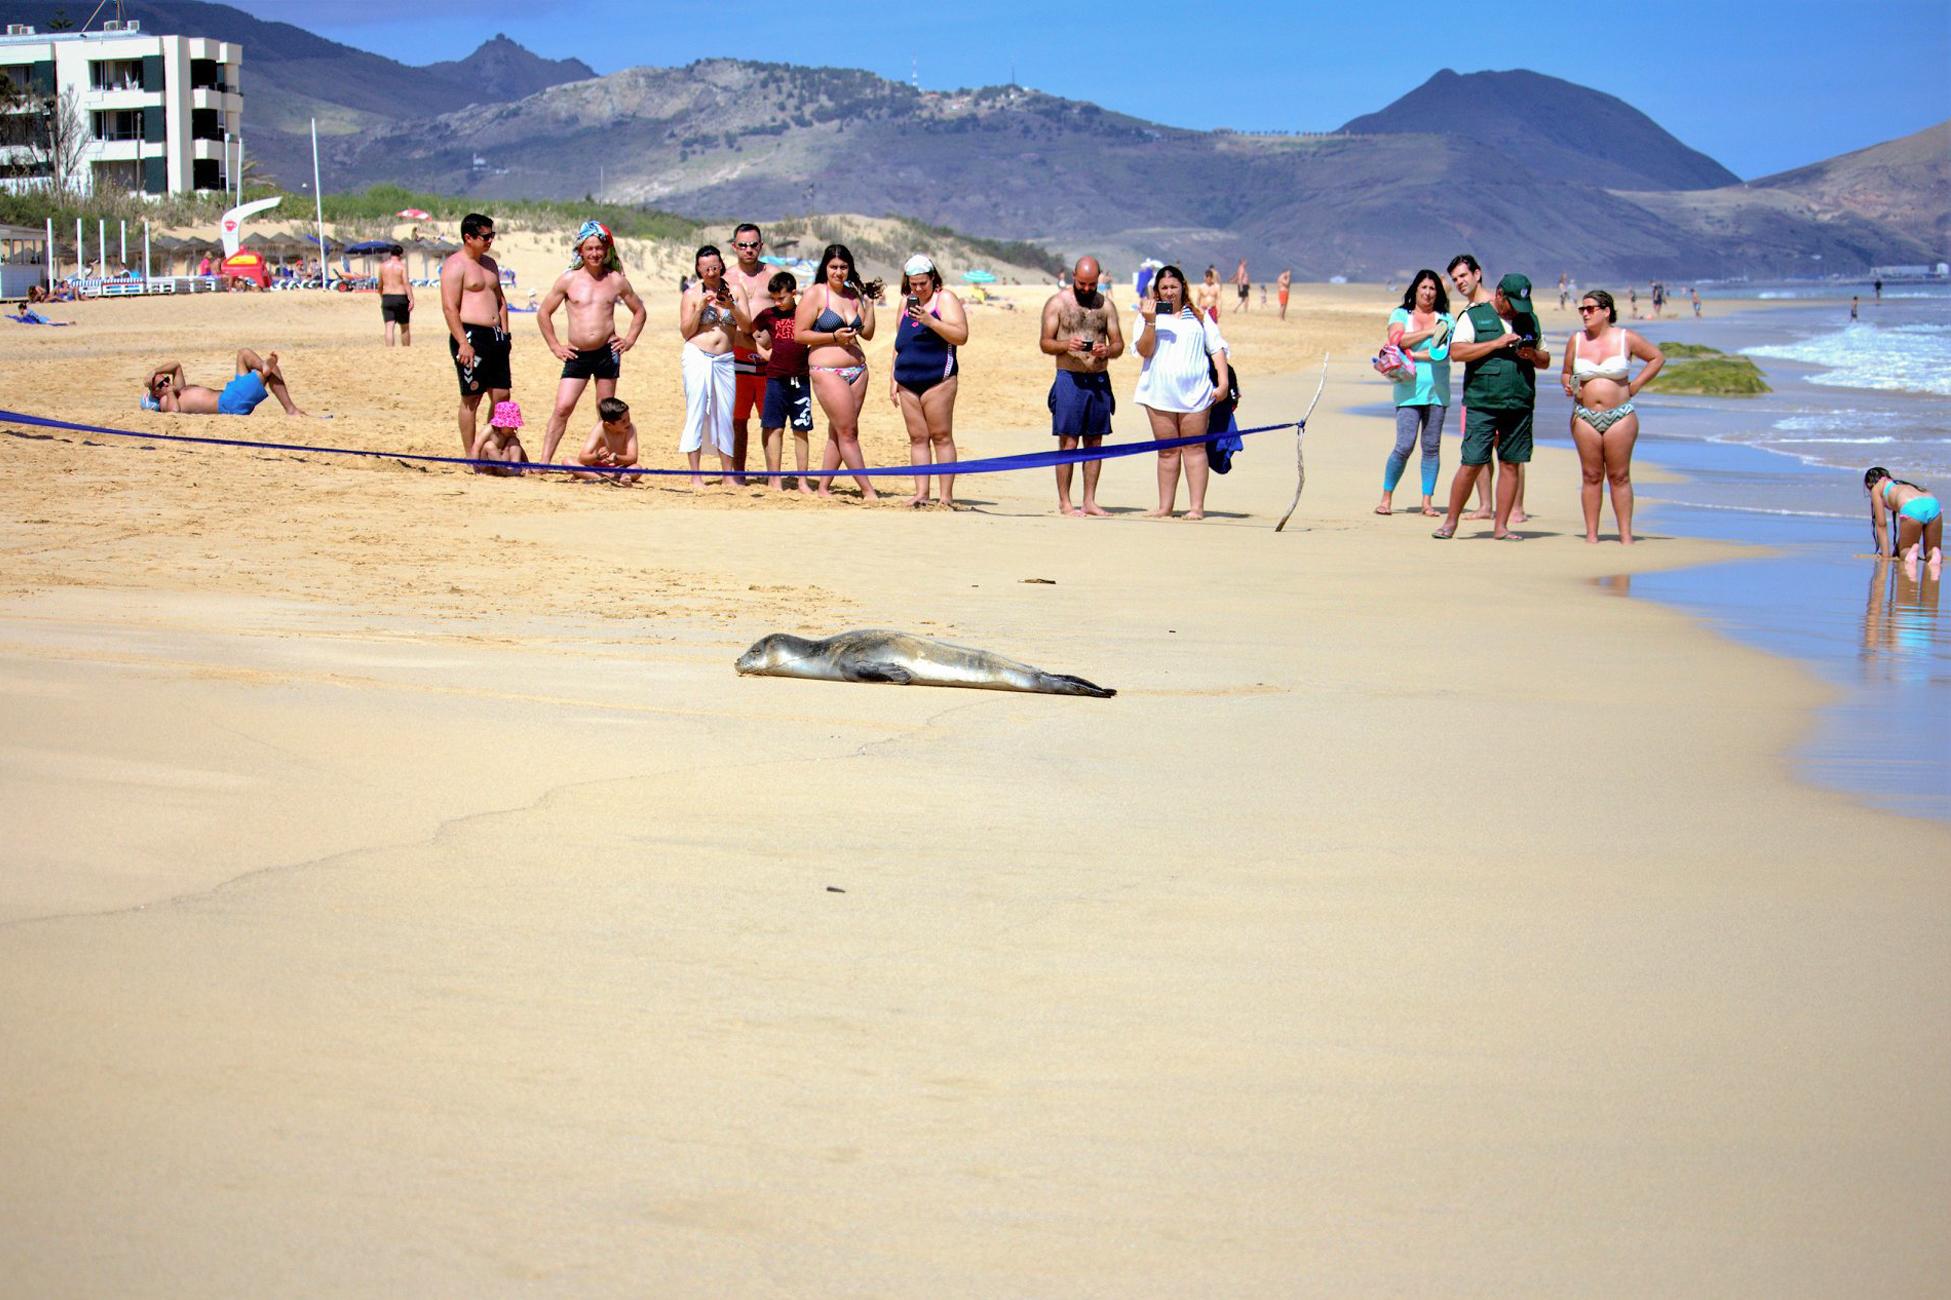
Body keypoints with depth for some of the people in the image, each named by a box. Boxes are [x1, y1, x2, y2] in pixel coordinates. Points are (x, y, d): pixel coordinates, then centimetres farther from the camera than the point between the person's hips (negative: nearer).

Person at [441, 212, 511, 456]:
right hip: (471, 335, -8)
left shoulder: (490, 264, 18)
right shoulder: (455, 265, -9)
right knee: (471, 398, -4)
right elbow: (449, 307, -15)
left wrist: (504, 334, 15)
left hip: (495, 336, 8)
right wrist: (463, 343, -21)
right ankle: (470, 455, 0)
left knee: (501, 395, 7)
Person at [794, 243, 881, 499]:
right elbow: (799, 334, -7)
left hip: (857, 370, 6)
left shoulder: (853, 295, 12)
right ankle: (868, 490, -6)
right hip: (827, 370, -6)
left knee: (837, 433, 8)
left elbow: (867, 333, 14)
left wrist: (869, 303, 4)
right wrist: (834, 336, -14)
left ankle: (824, 487, 15)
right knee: (848, 432, -7)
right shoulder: (815, 294, -4)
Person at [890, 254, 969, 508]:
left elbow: (961, 336, -13)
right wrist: (893, 377, 19)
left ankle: (945, 495, -5)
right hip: (908, 381, 6)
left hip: (937, 379, -6)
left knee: (941, 437, -5)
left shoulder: (945, 299, -2)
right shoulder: (906, 303, 18)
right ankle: (921, 493, 5)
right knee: (917, 438, 5)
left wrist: (930, 320, -22)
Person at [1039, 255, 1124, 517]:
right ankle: (1064, 503, 0)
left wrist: (1107, 351, -13)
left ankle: (1090, 502, 12)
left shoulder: (1105, 305, 10)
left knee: (1094, 443, 6)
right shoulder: (1058, 303, 1)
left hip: (1100, 380, 4)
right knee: (1069, 443, -4)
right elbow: (1044, 343, -1)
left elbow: (1119, 344, 10)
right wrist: (1066, 345, -21)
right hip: (1069, 378, -4)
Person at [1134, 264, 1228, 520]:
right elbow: (1144, 350, -3)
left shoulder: (1198, 316, 12)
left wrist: (1223, 380, 0)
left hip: (1194, 392, 0)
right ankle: (1165, 507, 8)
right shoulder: (1148, 315, 8)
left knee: (1194, 448, -2)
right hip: (1160, 392, 0)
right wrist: (1150, 322, -16)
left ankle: (1196, 506, -3)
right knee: (1167, 451, 4)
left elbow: (1216, 347, 11)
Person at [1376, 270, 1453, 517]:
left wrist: (1413, 355, -10)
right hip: (1409, 389, -2)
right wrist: (1430, 332, -11)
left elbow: (1446, 351, -3)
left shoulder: (1446, 319, 12)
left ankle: (1427, 501, 6)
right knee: (1404, 446, -8)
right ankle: (1386, 498, 3)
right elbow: (1397, 339, -9)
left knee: (1432, 447, 1)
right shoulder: (1400, 315, 10)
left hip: (1437, 391, 2)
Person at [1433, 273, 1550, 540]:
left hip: (1520, 405, 4)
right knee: (1472, 464, -7)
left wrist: (1533, 355, -2)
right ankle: (1451, 522, 5)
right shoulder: (1474, 316, 3)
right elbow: (1456, 351, -10)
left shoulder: (1529, 320, 17)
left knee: (1511, 465, 3)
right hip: (1482, 404, -4)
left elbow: (1545, 360, 22)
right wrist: (1496, 344, -14)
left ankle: (1501, 526, 9)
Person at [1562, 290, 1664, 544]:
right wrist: (1568, 386, -9)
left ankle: (1626, 535, 0)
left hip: (1620, 416, -2)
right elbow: (1566, 373, 15)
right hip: (1585, 416, 2)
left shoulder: (1626, 338, 1)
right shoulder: (1576, 340, 7)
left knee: (1620, 476, -1)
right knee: (1591, 476, 1)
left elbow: (1658, 357, 11)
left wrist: (1635, 385, 4)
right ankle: (1591, 533, 4)